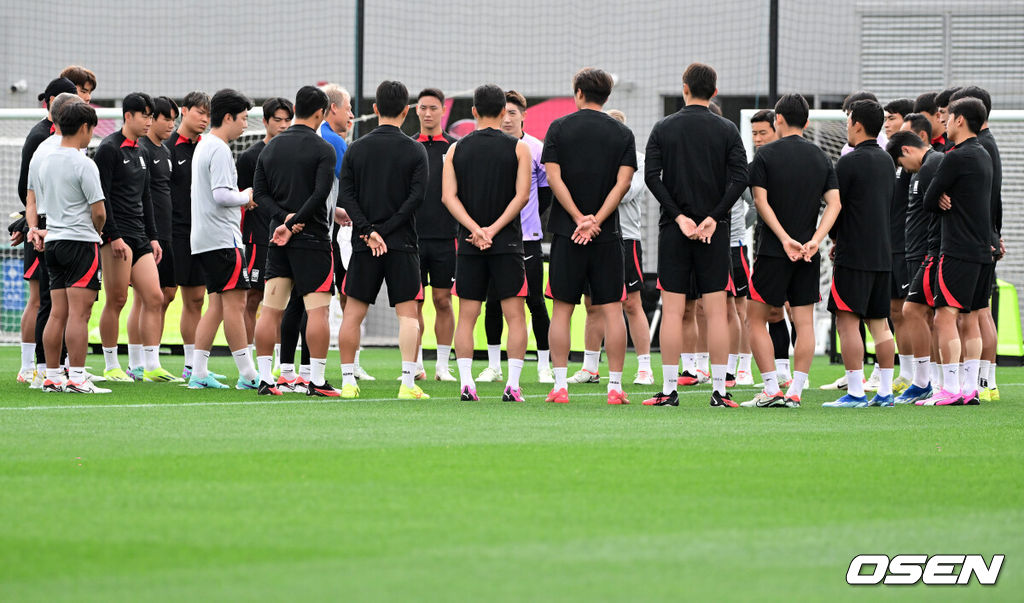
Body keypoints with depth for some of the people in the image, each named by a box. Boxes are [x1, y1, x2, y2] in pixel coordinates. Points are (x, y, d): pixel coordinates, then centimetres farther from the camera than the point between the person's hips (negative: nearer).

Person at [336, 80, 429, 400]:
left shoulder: (356, 149, 5)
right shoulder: (415, 150, -1)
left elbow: (345, 195, -2)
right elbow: (416, 197, -9)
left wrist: (369, 230, -8)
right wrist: (384, 230, -9)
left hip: (363, 244, 2)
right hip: (402, 244, -2)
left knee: (353, 312, 8)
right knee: (408, 313, 1)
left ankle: (348, 381, 6)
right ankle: (408, 382, -9)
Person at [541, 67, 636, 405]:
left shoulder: (559, 128, 2)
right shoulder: (622, 134, 4)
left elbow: (554, 178, -7)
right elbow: (623, 182, -5)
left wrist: (580, 218, -8)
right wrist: (596, 221, -9)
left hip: (566, 232, -1)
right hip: (607, 235, 1)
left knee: (562, 309, 4)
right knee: (612, 309, 2)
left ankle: (560, 386, 0)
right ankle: (615, 386, -1)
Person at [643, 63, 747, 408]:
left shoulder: (664, 128, 2)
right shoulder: (727, 130, 2)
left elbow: (651, 175, -7)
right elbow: (740, 177, -8)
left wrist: (679, 216, -8)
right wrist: (714, 217, -9)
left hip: (674, 229, 0)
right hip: (715, 231, 0)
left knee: (672, 310, 1)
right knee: (716, 310, 1)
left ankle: (669, 389, -1)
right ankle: (719, 390, 0)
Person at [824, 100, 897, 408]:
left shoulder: (850, 162, -11)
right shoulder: (887, 160, 13)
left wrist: (835, 237, 13)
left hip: (854, 255, -8)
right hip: (883, 253, 8)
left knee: (847, 322, -6)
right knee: (879, 323, 11)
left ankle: (855, 392, -11)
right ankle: (885, 391, 10)